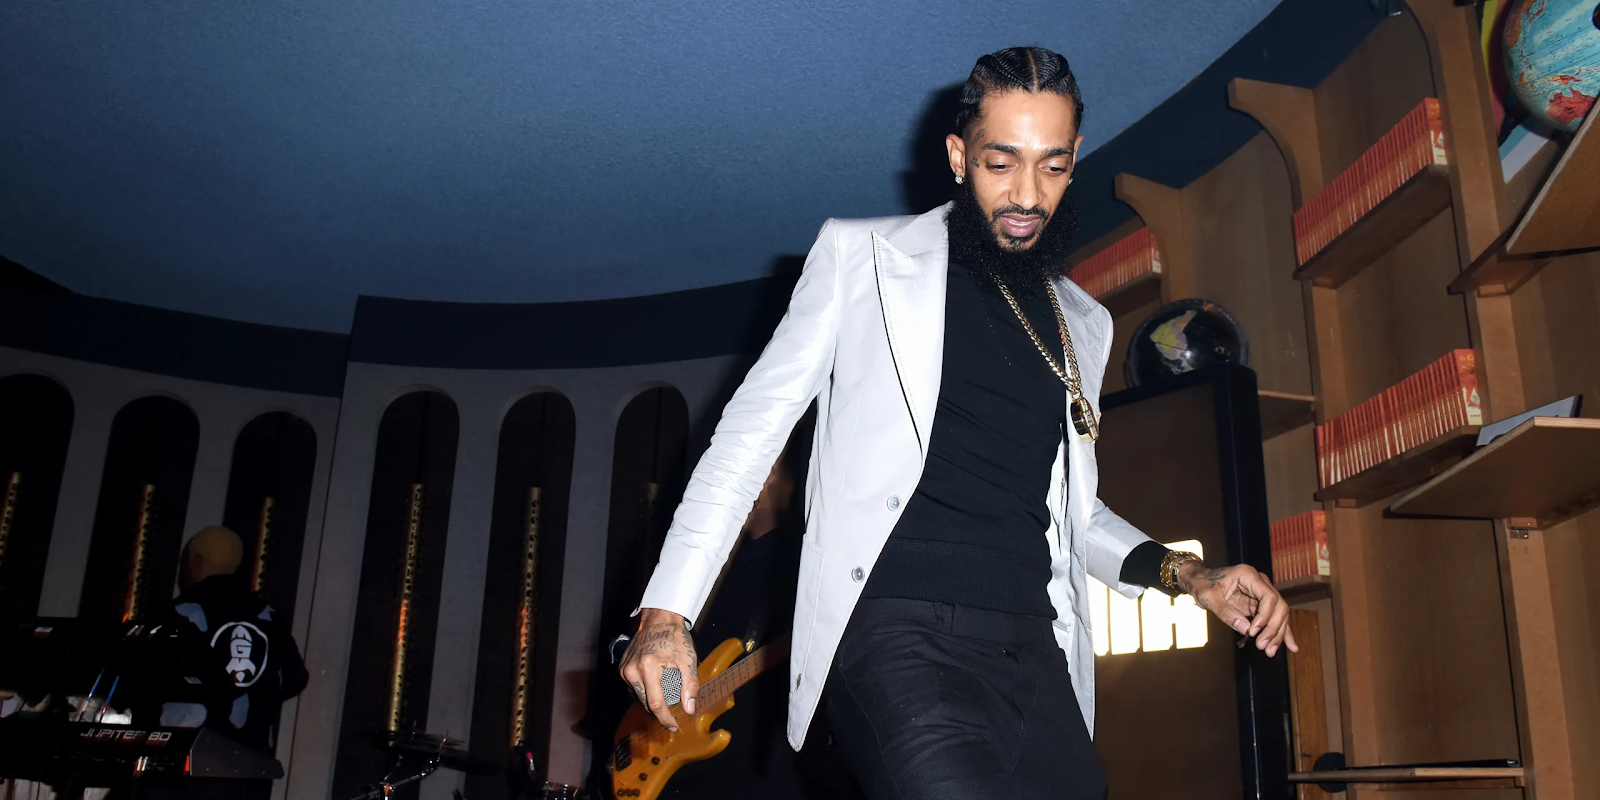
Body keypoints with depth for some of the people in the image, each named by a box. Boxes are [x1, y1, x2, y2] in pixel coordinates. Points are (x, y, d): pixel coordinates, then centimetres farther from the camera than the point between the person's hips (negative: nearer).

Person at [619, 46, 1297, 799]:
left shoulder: (1082, 324, 20)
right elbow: (754, 427, 4)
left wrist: (1185, 573, 10)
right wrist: (666, 609, -4)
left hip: (1033, 652, 6)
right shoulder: (861, 252, 6)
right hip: (896, 631, -5)